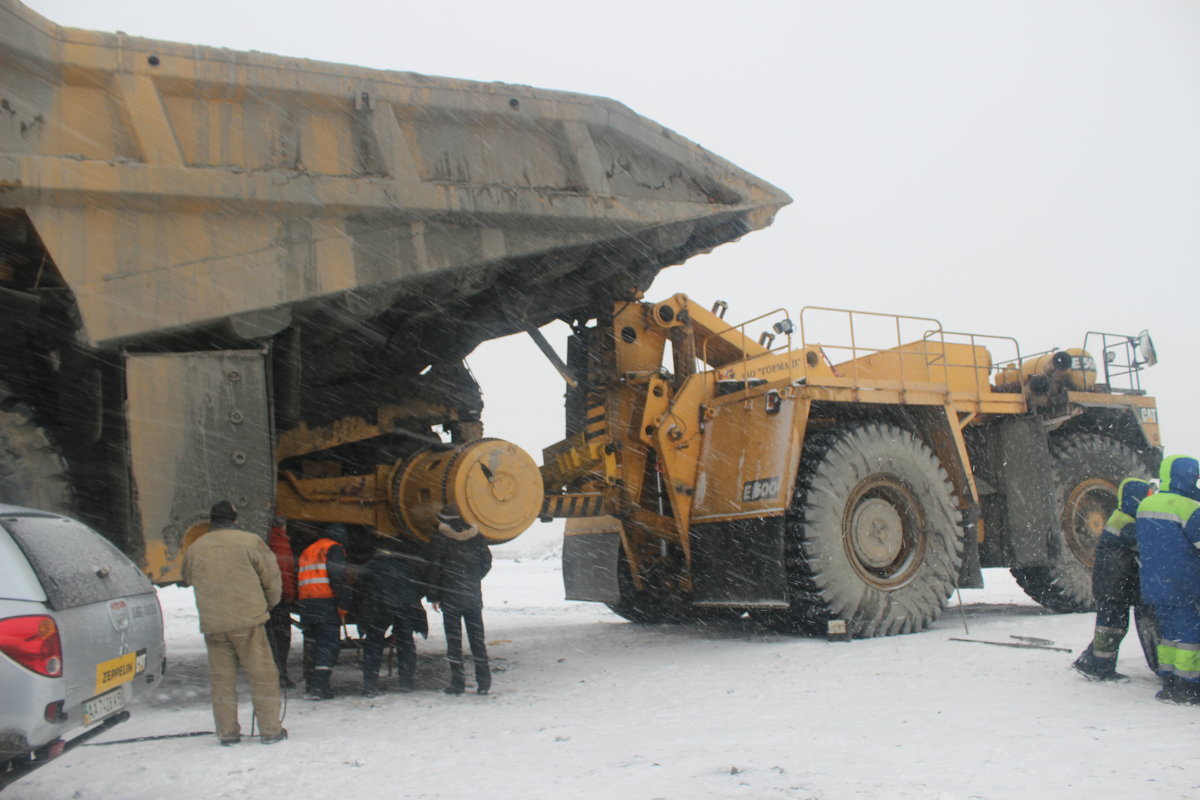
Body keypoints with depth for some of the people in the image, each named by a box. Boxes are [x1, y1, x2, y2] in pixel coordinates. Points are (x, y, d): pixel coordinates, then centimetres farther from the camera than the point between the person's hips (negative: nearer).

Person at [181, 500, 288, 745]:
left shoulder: (194, 549, 7)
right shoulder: (250, 541, -4)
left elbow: (188, 580, 20)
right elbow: (271, 576, -1)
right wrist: (269, 603, 16)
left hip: (211, 623, 3)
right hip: (248, 619, -3)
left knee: (221, 678, 11)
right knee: (262, 675, 3)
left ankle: (227, 732, 13)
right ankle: (270, 730, 4)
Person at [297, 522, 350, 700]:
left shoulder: (307, 550, 25)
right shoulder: (334, 549, 0)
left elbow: (298, 579, 22)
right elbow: (338, 578, -13)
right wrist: (344, 603, -13)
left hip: (306, 603, 8)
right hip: (326, 603, -7)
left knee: (312, 643, 14)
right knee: (329, 644, -8)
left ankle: (310, 684, 16)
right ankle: (320, 685, -18)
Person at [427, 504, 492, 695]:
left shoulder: (440, 538, -6)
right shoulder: (475, 535, 5)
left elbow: (435, 570, -7)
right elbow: (486, 562, 10)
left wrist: (434, 596, -1)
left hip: (450, 596, -4)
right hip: (473, 596, 4)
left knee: (454, 640, 2)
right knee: (477, 638, 10)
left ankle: (458, 683, 0)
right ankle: (484, 682, 8)